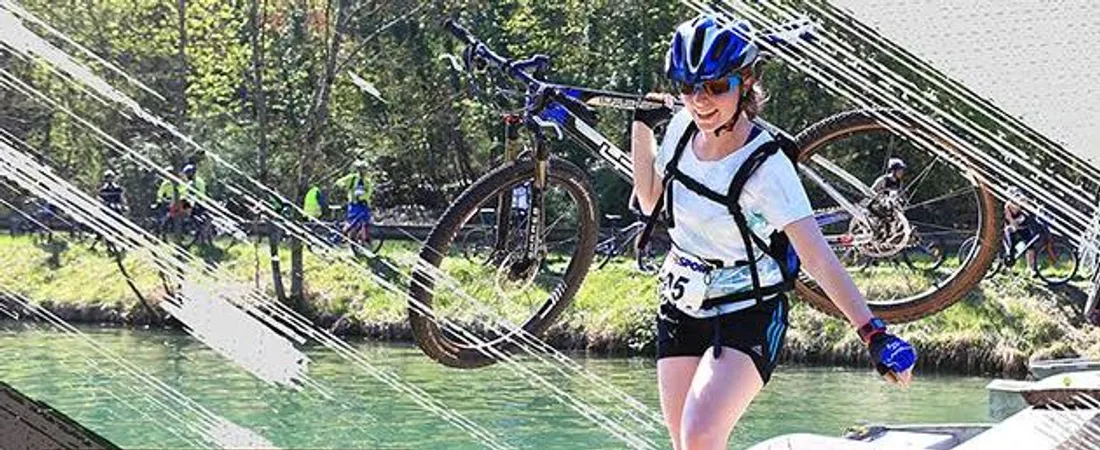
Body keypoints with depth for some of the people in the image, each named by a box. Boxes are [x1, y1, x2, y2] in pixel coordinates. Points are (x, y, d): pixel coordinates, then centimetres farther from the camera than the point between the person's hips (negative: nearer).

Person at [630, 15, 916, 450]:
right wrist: (641, 127, 5)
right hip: (681, 310, 6)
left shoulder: (766, 166, -23)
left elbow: (817, 255, -29)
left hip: (747, 316, -6)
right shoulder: (683, 128, -5)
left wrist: (874, 334, -37)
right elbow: (650, 201, 14)